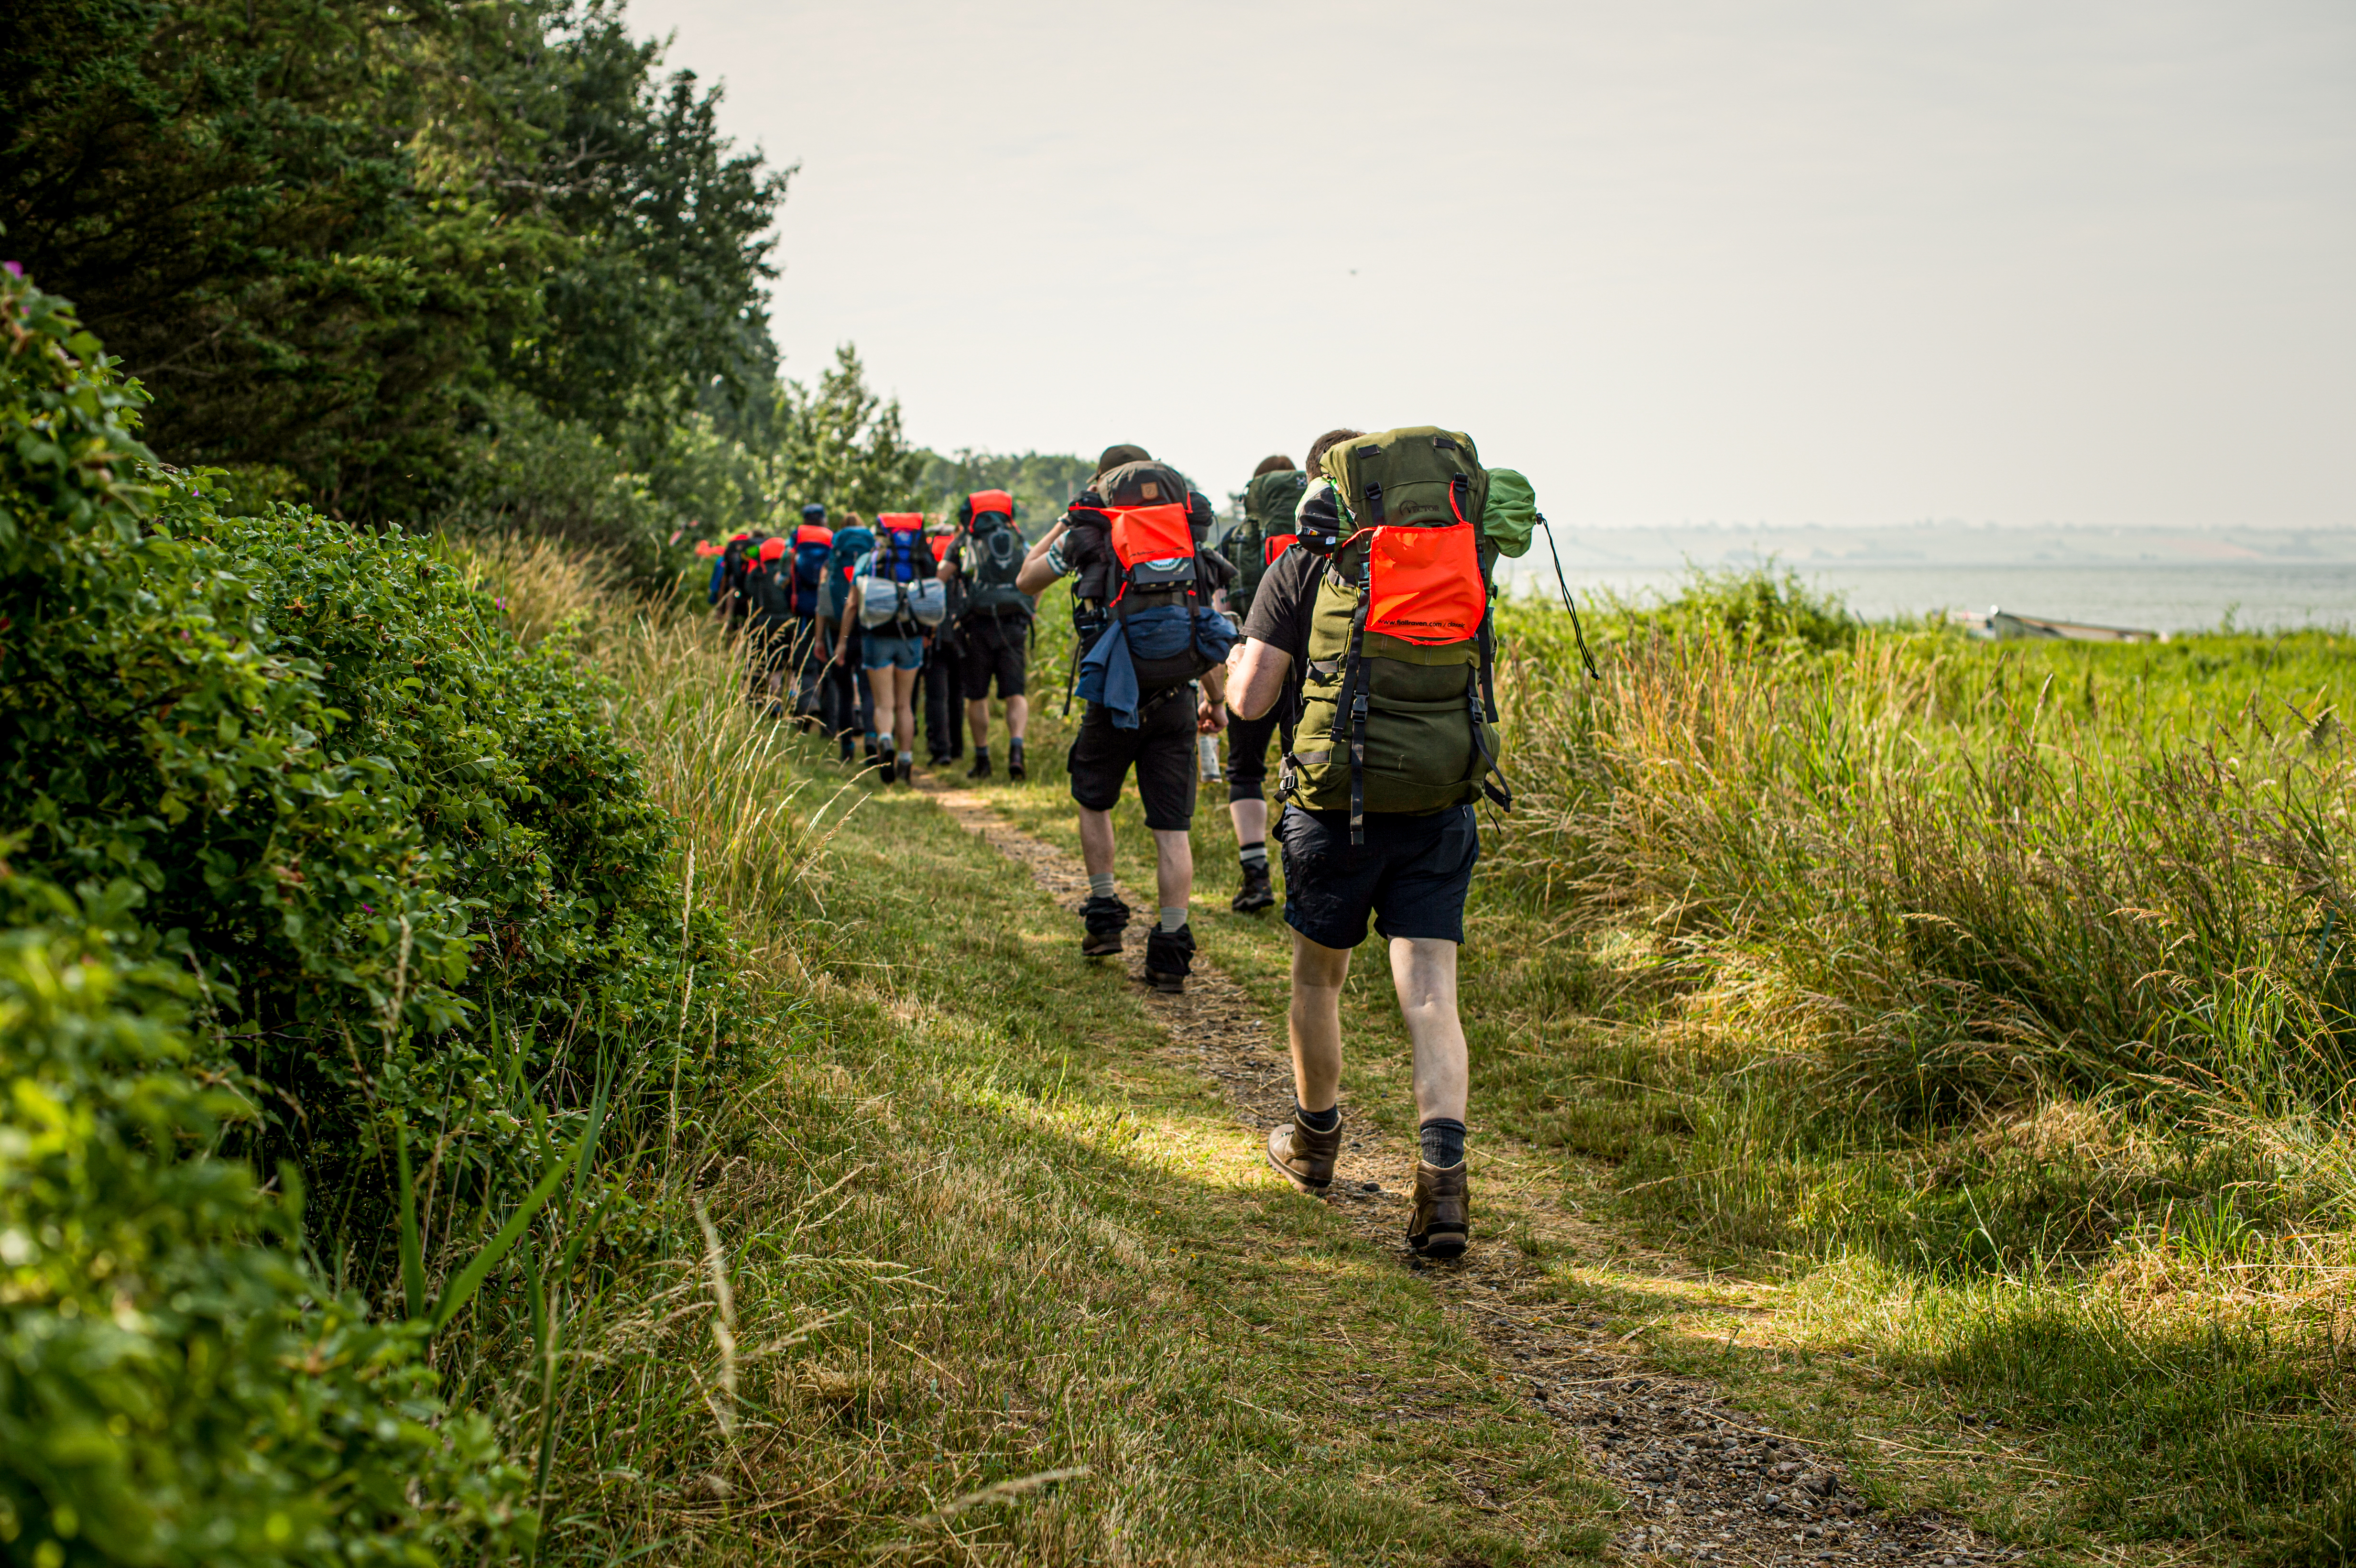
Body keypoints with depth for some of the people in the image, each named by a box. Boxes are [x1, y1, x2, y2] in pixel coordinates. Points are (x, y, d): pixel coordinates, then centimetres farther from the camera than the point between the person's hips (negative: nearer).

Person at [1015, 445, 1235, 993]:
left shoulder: (1091, 537, 4)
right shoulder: (1194, 541, 10)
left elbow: (1026, 580, 20)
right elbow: (1214, 629, 12)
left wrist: (1066, 521, 30)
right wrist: (1216, 701, 23)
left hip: (1115, 698, -1)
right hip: (1176, 703, 1)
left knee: (1094, 802, 23)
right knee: (1173, 828, 4)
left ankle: (1104, 914, 22)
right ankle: (1172, 950, 2)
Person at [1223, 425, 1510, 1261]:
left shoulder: (1309, 559, -2)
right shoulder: (1465, 549, 8)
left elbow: (1250, 698, -4)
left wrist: (1241, 661, 19)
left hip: (1337, 800, -2)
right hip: (1442, 803, 2)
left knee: (1318, 979, 19)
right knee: (1430, 998, 0)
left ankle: (1313, 1140, 37)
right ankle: (1442, 1176, -17)